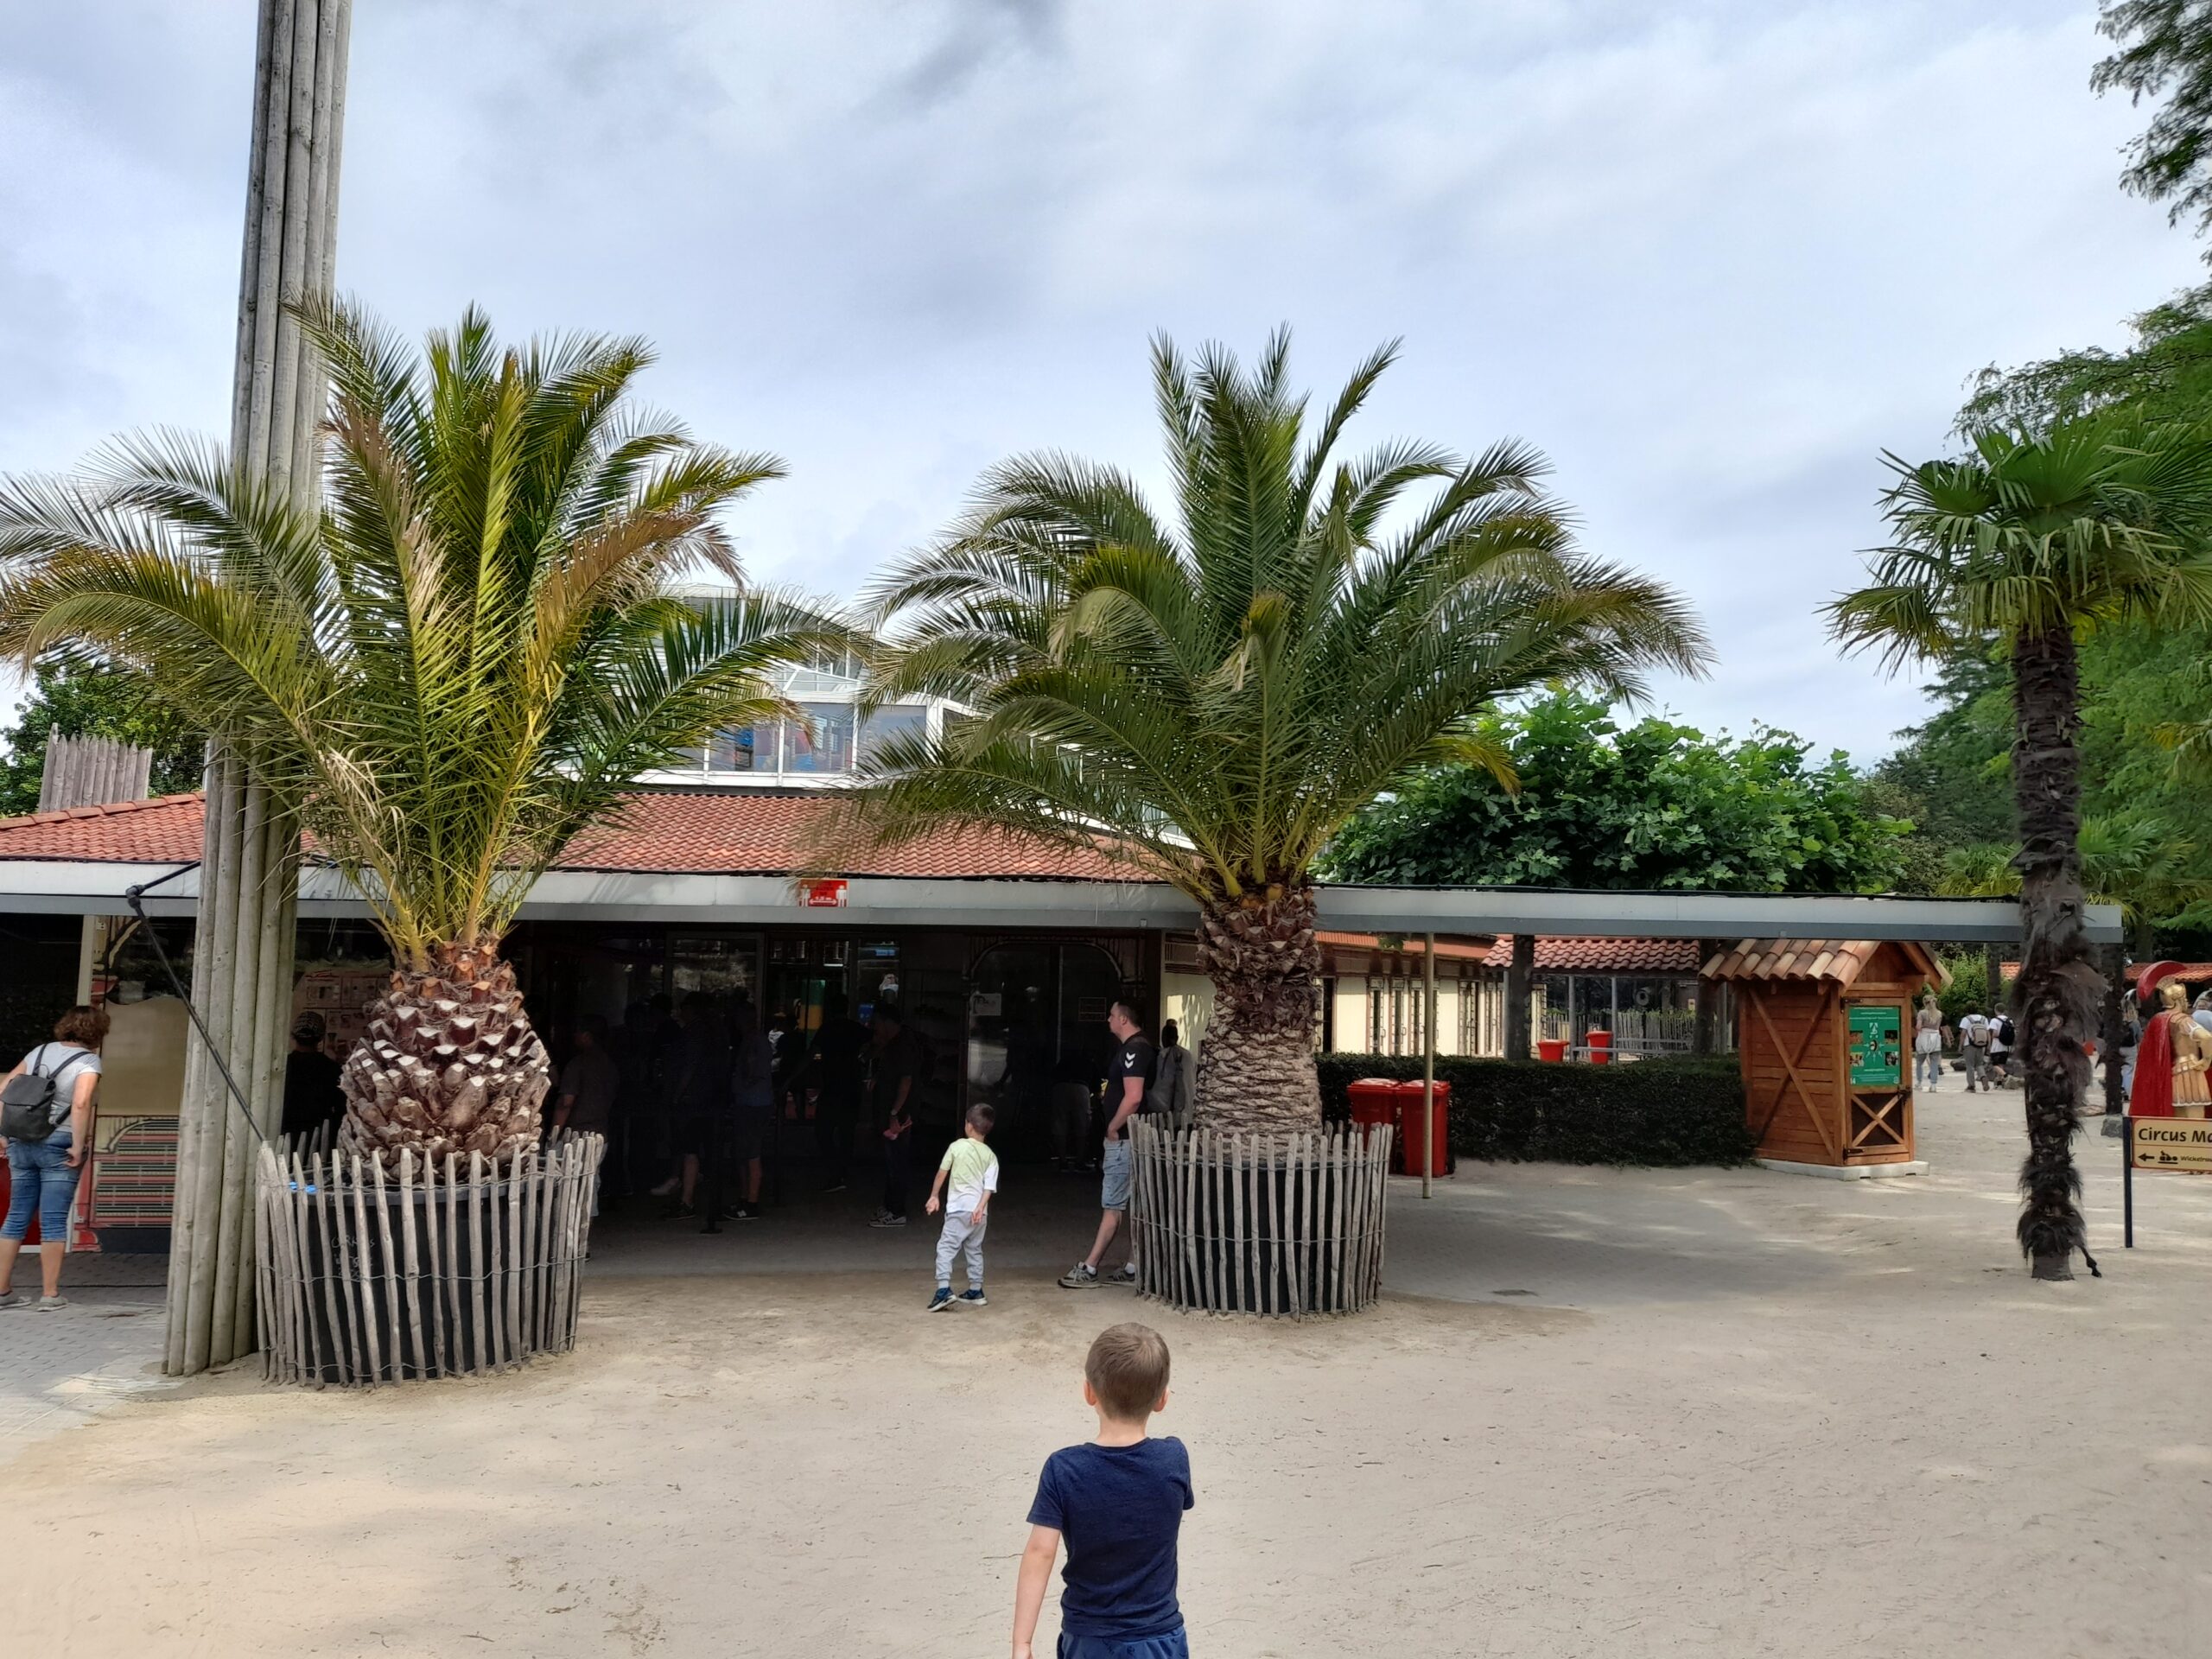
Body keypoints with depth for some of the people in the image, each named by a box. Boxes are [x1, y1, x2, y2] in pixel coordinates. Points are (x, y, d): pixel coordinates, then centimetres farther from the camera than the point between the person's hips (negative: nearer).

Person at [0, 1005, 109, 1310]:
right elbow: (81, 1103, -21)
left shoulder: (41, 1051, 12)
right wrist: (79, 1146, -15)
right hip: (58, 1145, -5)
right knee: (53, 1221, 0)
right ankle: (50, 1293, 4)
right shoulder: (89, 1060, -6)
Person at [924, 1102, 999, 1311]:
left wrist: (934, 1196, 14)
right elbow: (989, 1186, -4)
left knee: (946, 1247, -4)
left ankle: (944, 1290, -18)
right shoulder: (990, 1156, 6)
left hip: (959, 1209, -4)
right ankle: (976, 1292, 23)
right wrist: (980, 1208, -11)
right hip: (979, 1211, 5)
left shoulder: (957, 1146, -2)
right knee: (974, 1250, 18)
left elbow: (942, 1172, 3)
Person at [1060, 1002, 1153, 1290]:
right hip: (1129, 1139, 10)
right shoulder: (1135, 1048, 14)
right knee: (1134, 1204, 11)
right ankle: (1133, 1268, 15)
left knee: (1112, 1206, -5)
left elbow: (1133, 1097, -26)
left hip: (1123, 1139, -10)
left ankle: (1088, 1269, -2)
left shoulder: (1134, 1050, -18)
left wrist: (1112, 1128, -15)